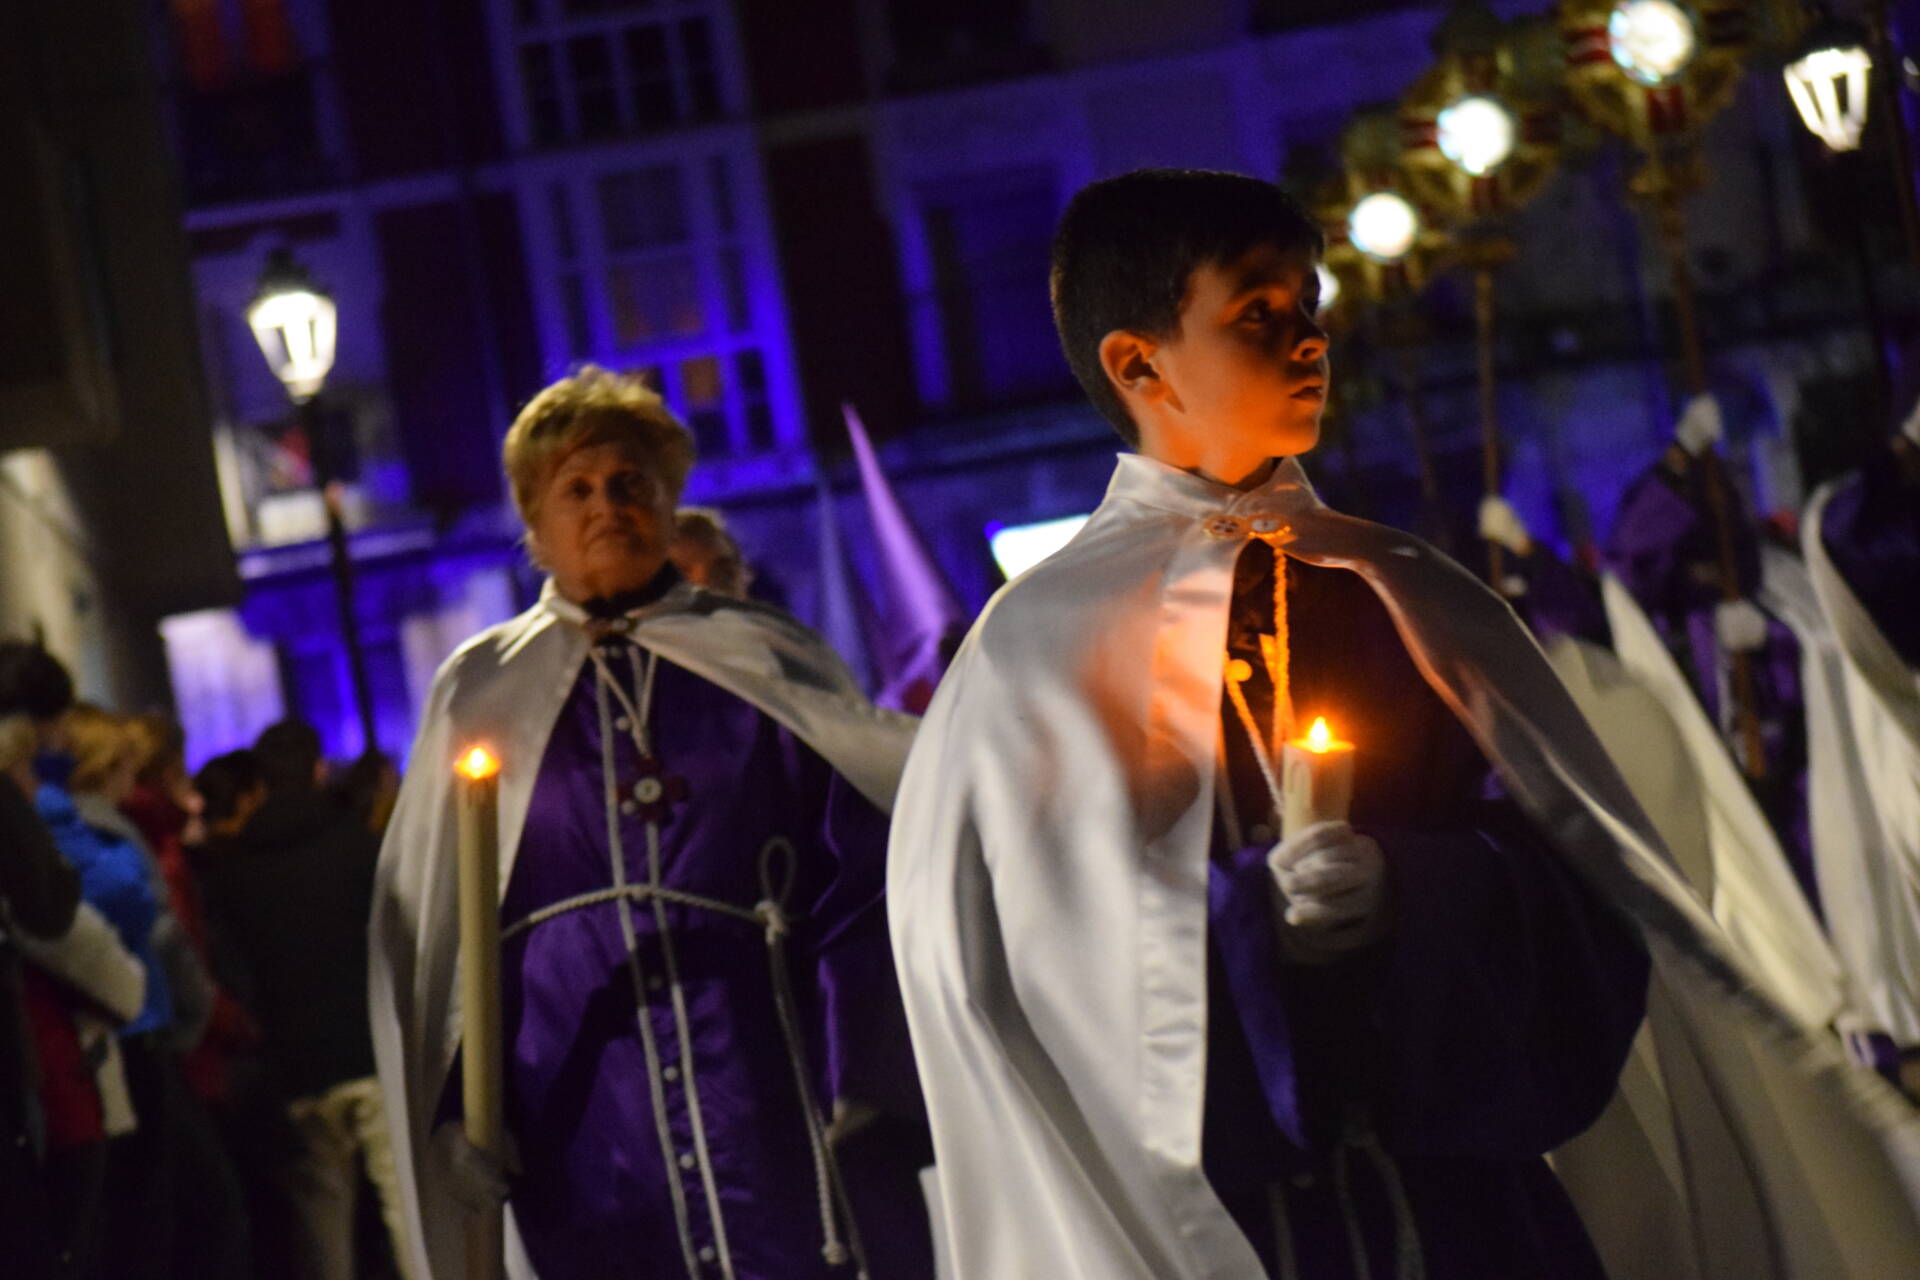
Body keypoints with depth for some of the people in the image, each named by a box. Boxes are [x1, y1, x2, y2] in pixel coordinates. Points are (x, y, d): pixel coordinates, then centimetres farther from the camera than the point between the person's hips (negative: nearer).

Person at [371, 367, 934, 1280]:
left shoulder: (760, 667, 8)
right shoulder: (483, 694, 11)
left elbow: (857, 891, 4)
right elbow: (425, 927, 12)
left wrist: (865, 1089, -5)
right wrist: (451, 1111, 3)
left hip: (776, 1112, 0)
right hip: (586, 1147, 1)